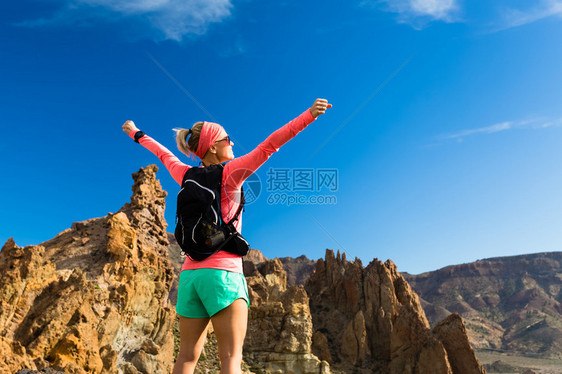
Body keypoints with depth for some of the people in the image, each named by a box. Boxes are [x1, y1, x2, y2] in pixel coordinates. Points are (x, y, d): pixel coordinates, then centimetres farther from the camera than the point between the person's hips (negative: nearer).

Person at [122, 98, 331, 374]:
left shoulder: (187, 176, 11)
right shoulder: (230, 172, -5)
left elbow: (165, 155, 28)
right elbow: (269, 145, -13)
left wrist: (138, 135, 47)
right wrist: (310, 114, -16)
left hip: (190, 273, 7)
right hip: (223, 273, -6)